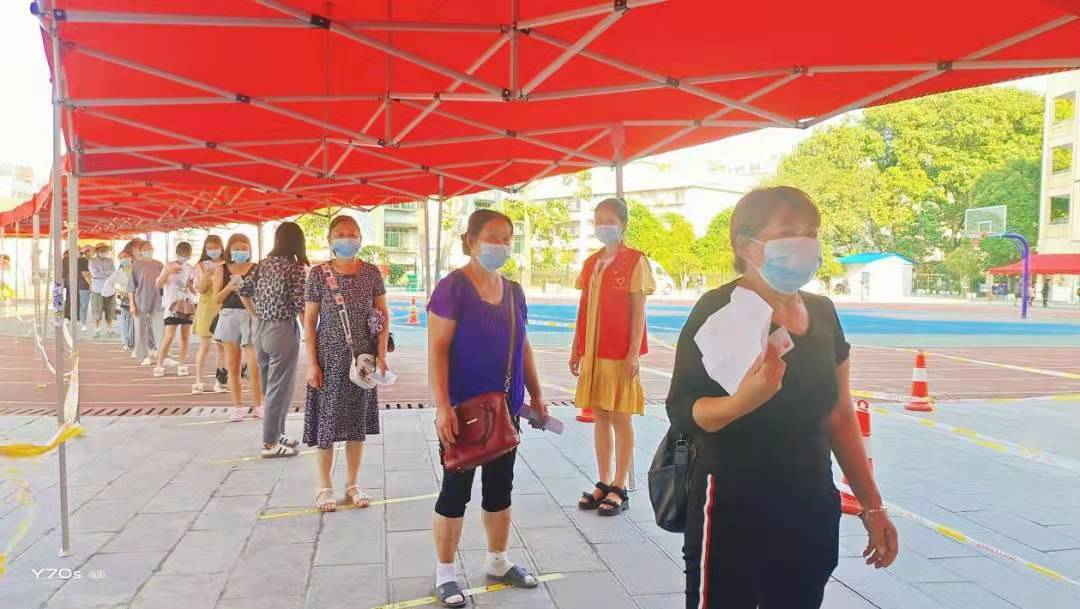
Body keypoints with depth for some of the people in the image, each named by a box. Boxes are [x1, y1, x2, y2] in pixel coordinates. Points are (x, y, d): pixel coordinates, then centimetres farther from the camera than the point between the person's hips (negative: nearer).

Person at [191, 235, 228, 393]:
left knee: (221, 346, 5)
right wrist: (207, 275, -19)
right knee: (204, 346, 0)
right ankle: (198, 382, 5)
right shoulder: (201, 266, 3)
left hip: (223, 309, 1)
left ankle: (220, 380, 11)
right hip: (206, 309, -1)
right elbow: (199, 289, -4)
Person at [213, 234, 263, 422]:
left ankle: (258, 405, 9)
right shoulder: (222, 270, 7)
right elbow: (216, 299, 4)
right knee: (233, 366, 6)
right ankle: (237, 406, 15)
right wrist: (229, 287, -12)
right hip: (229, 317, 2)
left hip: (251, 317, -2)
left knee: (255, 367, -5)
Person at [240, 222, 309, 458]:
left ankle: (277, 433, 31)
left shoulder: (264, 264, 8)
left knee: (270, 386, 19)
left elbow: (244, 291, 11)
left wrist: (256, 316, 18)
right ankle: (271, 443, 8)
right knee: (279, 388, 2)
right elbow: (301, 306, -14)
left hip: (260, 330, 7)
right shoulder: (296, 267, -12)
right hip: (282, 331, -7)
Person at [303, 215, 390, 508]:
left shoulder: (371, 272, 1)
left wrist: (381, 355, -2)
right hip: (329, 358, -2)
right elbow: (309, 320, -3)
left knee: (357, 421, 9)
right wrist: (312, 363, -8)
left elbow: (384, 315, 6)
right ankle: (324, 487, 19)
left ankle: (352, 484, 23)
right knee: (327, 421, 3)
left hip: (362, 358, 2)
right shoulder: (318, 274, -5)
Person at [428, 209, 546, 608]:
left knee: (500, 487, 17)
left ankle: (497, 561, 34)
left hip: (505, 408, 7)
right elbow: (437, 350, -17)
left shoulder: (514, 292, 7)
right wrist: (443, 406, -22)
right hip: (463, 410, -6)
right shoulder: (453, 287, -13)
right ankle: (445, 573, 20)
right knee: (456, 490, 5)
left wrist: (535, 394, 14)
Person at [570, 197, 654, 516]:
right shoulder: (591, 263, 12)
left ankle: (620, 488, 9)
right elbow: (584, 310, 13)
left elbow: (638, 311, -9)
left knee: (620, 417, 1)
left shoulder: (634, 261, -6)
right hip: (593, 352, 6)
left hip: (620, 354, -6)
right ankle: (604, 483, 19)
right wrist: (576, 349, 11)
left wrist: (634, 353, -14)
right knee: (600, 415, 10)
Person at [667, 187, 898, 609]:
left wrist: (872, 506, 15)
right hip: (733, 514, -6)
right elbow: (681, 414, -17)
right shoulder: (719, 310, -14)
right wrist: (743, 401, -36)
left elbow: (839, 417, 13)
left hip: (812, 514, 7)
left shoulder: (823, 313, 6)